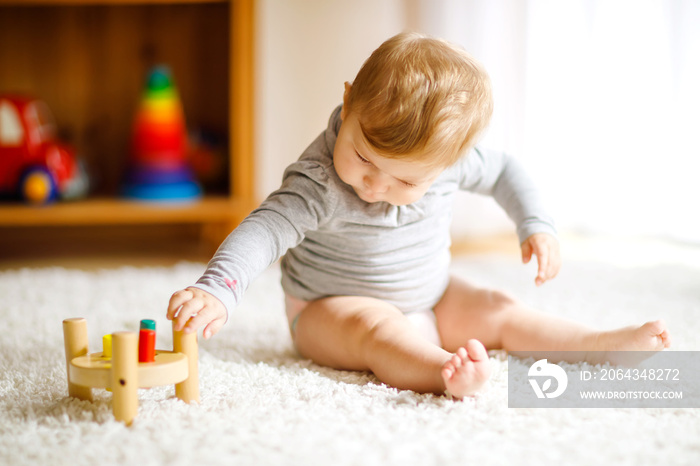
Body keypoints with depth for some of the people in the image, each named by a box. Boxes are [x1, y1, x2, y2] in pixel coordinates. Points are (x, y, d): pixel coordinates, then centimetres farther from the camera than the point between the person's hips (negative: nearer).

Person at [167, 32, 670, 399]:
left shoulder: (448, 160, -15)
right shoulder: (319, 183, -30)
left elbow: (503, 171, 4)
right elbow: (265, 231, -40)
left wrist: (537, 226, -4)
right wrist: (216, 291, -54)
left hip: (431, 301, 6)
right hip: (330, 310, -5)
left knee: (499, 310, -7)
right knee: (377, 327, -36)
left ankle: (605, 343, -7)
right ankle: (449, 373, -58)